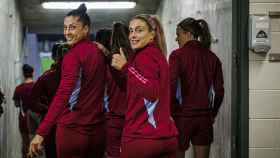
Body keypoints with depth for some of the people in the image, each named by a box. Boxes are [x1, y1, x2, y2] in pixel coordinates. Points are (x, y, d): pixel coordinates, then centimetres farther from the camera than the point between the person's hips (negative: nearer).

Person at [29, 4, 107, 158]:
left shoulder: (73, 54, -12)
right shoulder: (100, 52, 9)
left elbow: (63, 95, -21)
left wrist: (41, 132, -24)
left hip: (72, 129, -6)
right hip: (98, 129, 6)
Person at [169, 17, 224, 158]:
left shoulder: (177, 55, -7)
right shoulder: (212, 57, 6)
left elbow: (171, 87, -16)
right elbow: (219, 91, 7)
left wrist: (170, 113, -5)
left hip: (182, 115, -4)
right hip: (205, 117, 4)